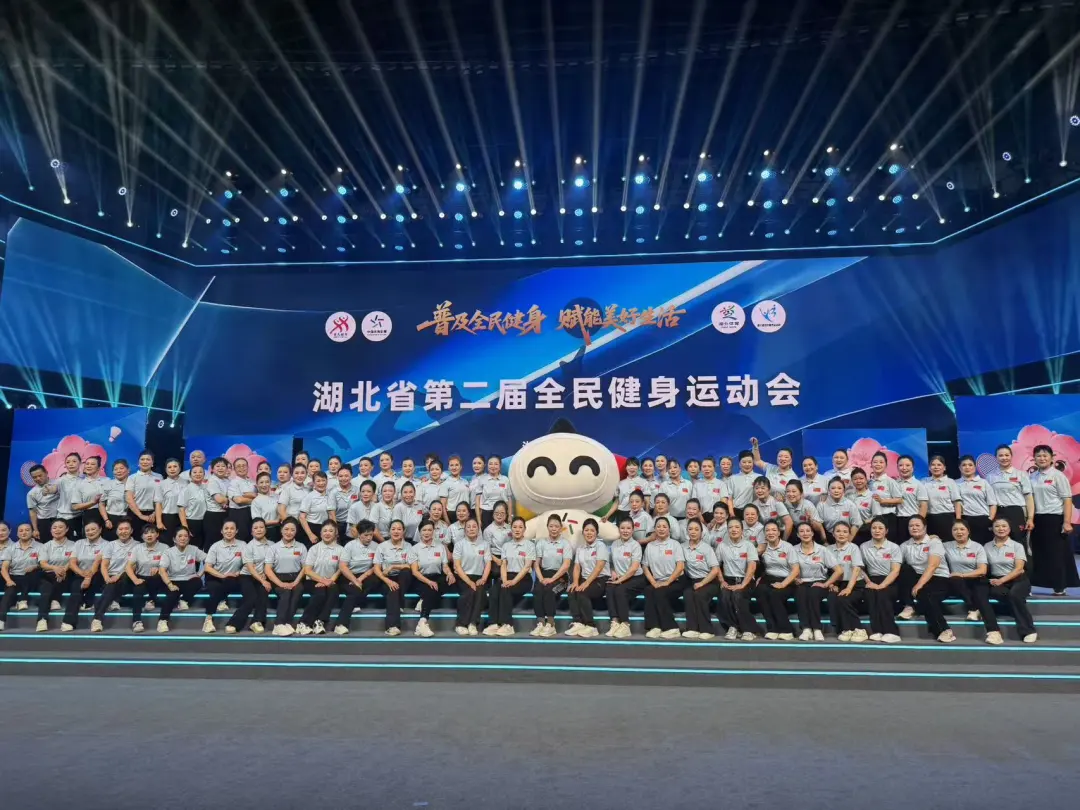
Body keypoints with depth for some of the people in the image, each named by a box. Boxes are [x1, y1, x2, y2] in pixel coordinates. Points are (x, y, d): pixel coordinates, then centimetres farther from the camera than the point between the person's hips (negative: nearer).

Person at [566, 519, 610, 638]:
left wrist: (586, 583, -24)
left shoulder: (601, 546, -6)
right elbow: (577, 567, 7)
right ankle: (577, 623, -26)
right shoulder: (580, 548, 13)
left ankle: (591, 627, -25)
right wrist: (575, 582, -12)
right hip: (585, 579, 6)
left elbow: (599, 568, -16)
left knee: (582, 592, -30)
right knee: (572, 591, -23)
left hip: (601, 580, -6)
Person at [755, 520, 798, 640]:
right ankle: (772, 628, -28)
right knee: (759, 591, -32)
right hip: (768, 579, 3)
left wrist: (783, 584, -18)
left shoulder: (788, 547, -2)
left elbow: (796, 570, -8)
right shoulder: (763, 548, 7)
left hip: (786, 582, -3)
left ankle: (786, 630, -22)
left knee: (774, 594, -35)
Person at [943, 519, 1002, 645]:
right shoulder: (946, 546, 11)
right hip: (958, 585, 1)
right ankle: (974, 609, -31)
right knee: (956, 581, -35)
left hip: (976, 581, -1)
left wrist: (962, 575, -13)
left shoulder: (978, 547, 6)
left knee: (981, 597, -32)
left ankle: (994, 631, -44)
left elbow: (982, 571, -3)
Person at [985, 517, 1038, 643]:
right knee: (994, 592, -35)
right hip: (998, 581, 1)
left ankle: (1029, 631, -26)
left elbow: (1019, 569, -7)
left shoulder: (1017, 546, 4)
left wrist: (1002, 580, -18)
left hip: (1018, 580, -1)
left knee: (1014, 594, -34)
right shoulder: (987, 547, 10)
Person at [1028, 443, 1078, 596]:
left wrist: (1067, 522, -14)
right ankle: (1039, 583, 16)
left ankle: (1059, 588, 8)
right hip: (1037, 519, 5)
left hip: (1054, 518, -5)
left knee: (1057, 553, 0)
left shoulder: (1058, 475, -4)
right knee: (1038, 552, 7)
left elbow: (1067, 499, -8)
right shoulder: (1032, 477, 9)